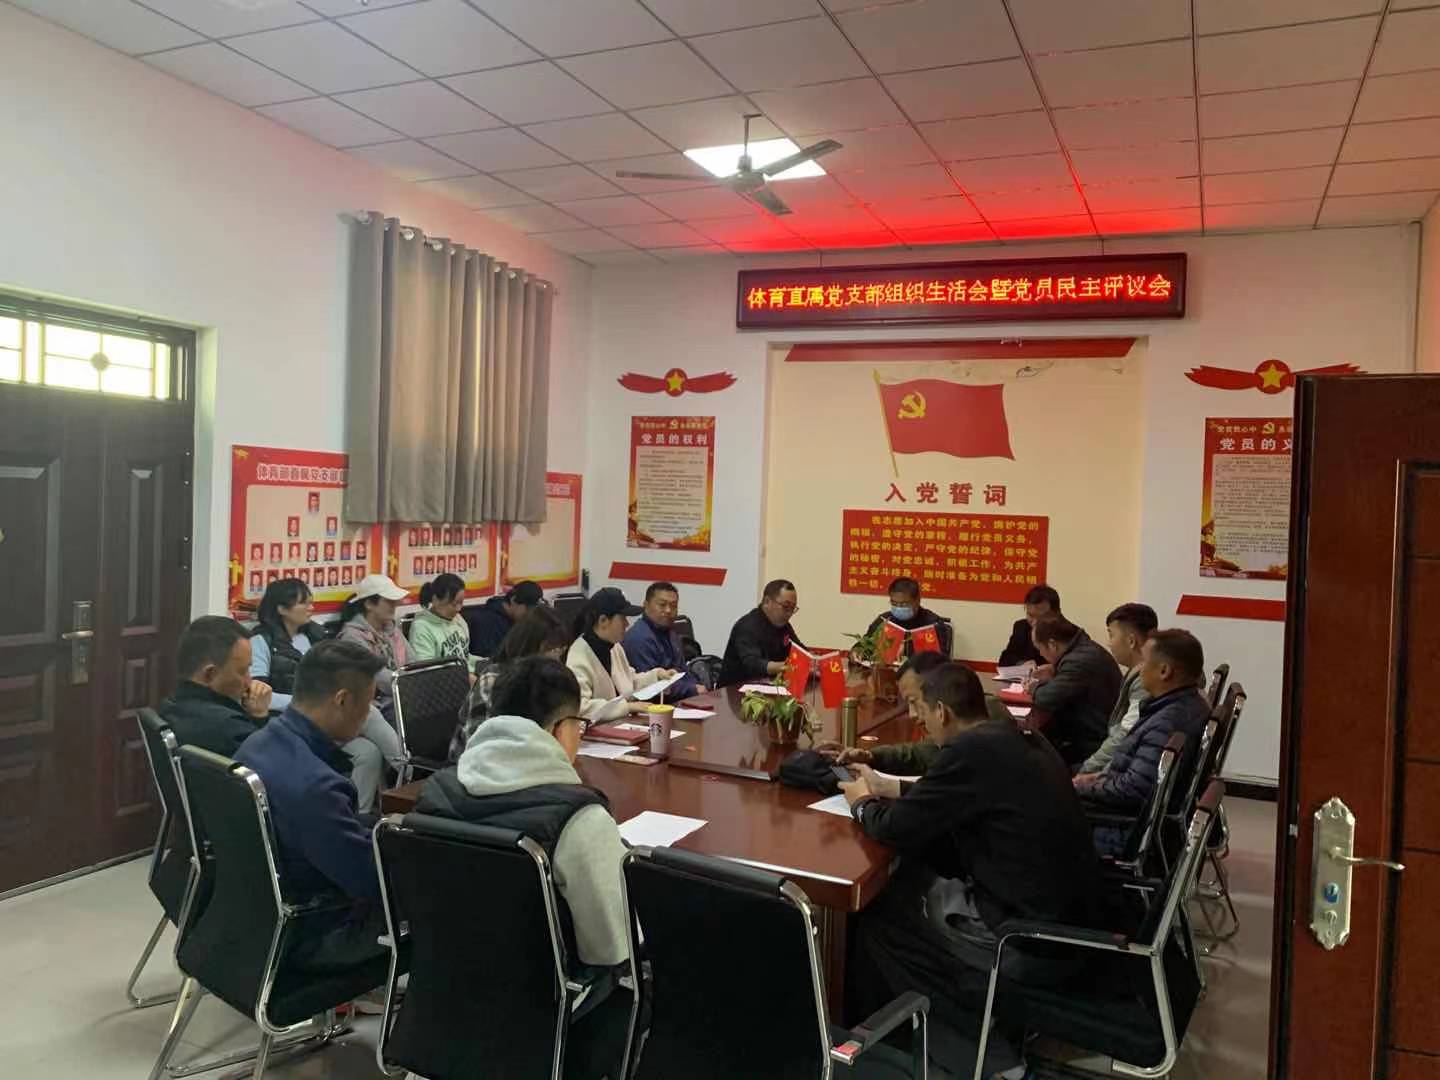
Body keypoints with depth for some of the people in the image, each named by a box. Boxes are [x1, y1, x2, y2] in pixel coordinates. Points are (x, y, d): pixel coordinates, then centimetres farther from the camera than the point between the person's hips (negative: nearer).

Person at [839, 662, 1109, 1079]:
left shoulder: (971, 750, -20)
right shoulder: (1020, 740, 6)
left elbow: (897, 829, -12)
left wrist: (863, 803, 8)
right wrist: (888, 788, 24)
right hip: (1076, 918, 8)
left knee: (878, 919, 8)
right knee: (914, 880, 19)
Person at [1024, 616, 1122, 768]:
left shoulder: (1079, 661, -23)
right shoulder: (1088, 648, 8)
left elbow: (1047, 700, -24)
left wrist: (1034, 687, -3)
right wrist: (1054, 673, 11)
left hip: (1090, 746, -9)